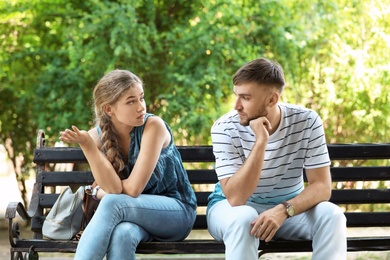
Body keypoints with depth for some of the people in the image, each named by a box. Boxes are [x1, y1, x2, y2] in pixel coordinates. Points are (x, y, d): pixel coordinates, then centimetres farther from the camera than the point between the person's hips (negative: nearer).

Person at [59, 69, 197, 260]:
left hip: (176, 210, -3)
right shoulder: (98, 135, -6)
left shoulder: (153, 126, -19)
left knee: (112, 203, -33)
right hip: (136, 213, 3)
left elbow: (133, 188, -21)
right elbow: (113, 188, -18)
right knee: (122, 234, -37)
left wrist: (98, 192, -8)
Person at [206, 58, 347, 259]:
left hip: (289, 207, 2)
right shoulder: (225, 128, -21)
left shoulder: (307, 122, -15)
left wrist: (283, 210, -36)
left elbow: (321, 186, -17)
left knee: (332, 215, -25)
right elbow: (236, 198, -28)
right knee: (243, 218, -36)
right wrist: (260, 142, -36)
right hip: (232, 207, -2)